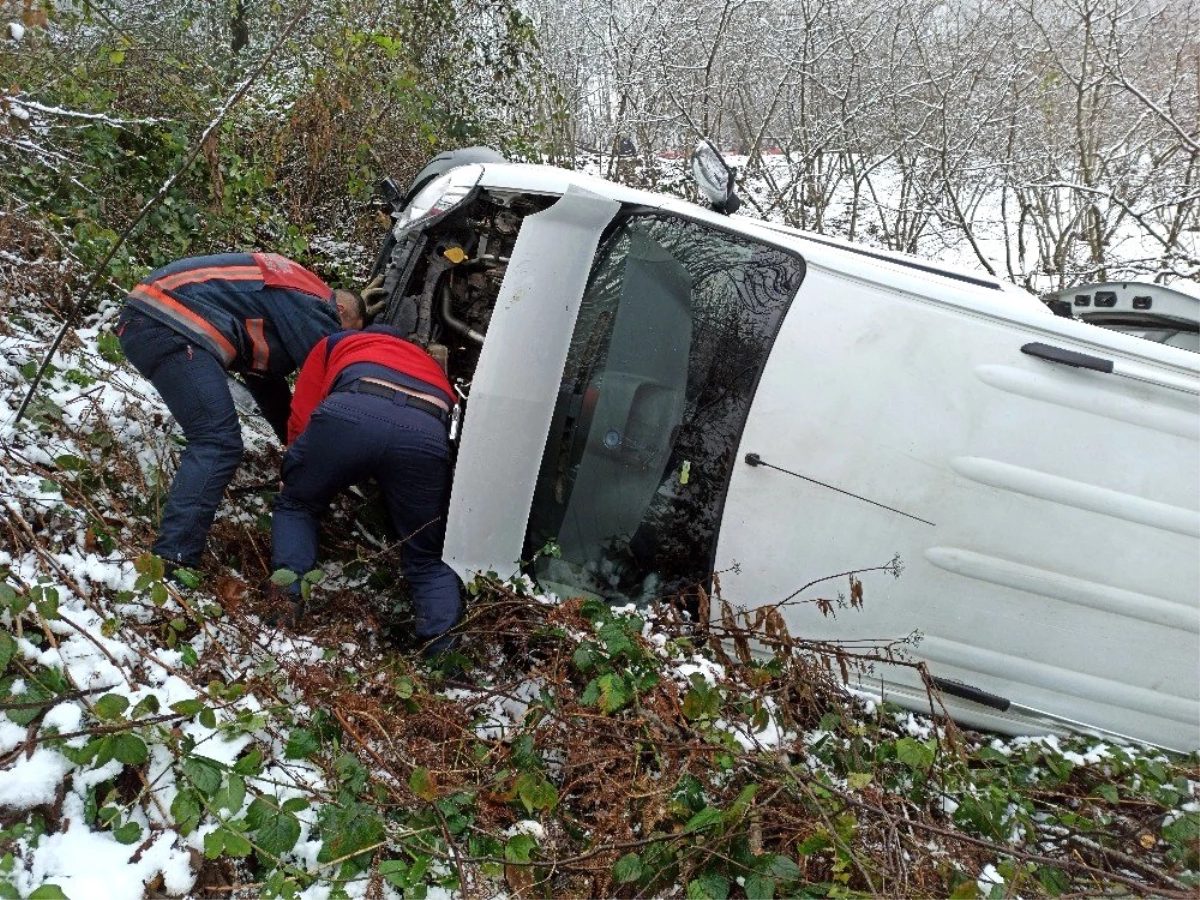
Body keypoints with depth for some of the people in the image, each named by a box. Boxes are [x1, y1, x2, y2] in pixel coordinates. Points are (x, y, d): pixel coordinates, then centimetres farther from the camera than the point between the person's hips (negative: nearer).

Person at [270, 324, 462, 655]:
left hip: (350, 413, -1)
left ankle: (287, 598, 11)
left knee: (296, 505, 29)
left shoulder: (336, 343, 39)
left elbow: (301, 419, 29)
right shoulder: (430, 365, 47)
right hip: (427, 433, 2)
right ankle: (443, 650, 2)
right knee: (427, 560, 20)